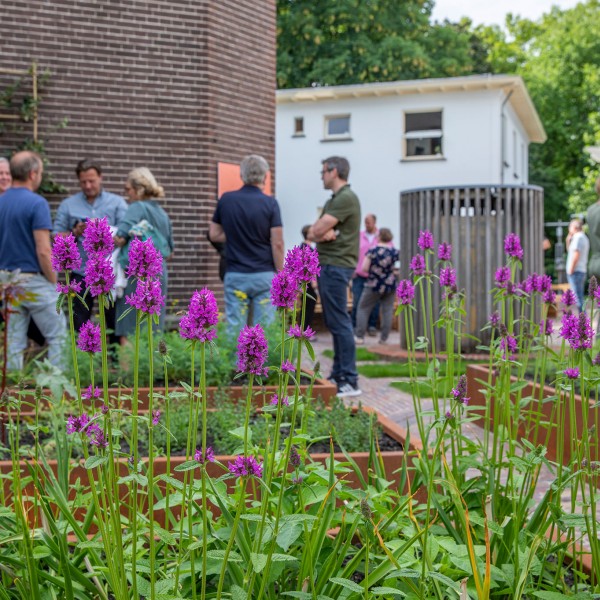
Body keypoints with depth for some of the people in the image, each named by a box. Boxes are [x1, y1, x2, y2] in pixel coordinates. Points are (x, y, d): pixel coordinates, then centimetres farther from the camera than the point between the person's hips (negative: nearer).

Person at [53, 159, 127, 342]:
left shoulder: (117, 203, 7)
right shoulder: (68, 205, 9)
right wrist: (75, 233, -12)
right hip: (81, 272, 1)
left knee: (115, 321, 4)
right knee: (79, 324, 3)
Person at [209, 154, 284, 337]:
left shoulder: (226, 200, 1)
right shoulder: (269, 203, -8)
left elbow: (214, 235, 8)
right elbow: (277, 244, -8)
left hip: (235, 275, 2)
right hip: (264, 275, -2)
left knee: (234, 330, 5)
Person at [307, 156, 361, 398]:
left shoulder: (346, 198, -13)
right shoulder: (333, 200, 19)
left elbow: (318, 230, -19)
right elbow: (313, 232, 9)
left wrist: (320, 231, 1)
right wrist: (324, 233, -9)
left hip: (336, 266, -11)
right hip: (327, 264, 11)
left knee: (339, 322, -10)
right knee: (334, 322, 13)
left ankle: (349, 381, -9)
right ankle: (338, 375, 19)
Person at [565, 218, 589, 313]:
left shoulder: (578, 237, -12)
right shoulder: (584, 237, 20)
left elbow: (576, 255, -21)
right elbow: (570, 251, 28)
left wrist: (570, 270, -18)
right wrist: (568, 241, 14)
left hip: (576, 271, -10)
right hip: (582, 271, 10)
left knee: (578, 297, -9)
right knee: (579, 297, 13)